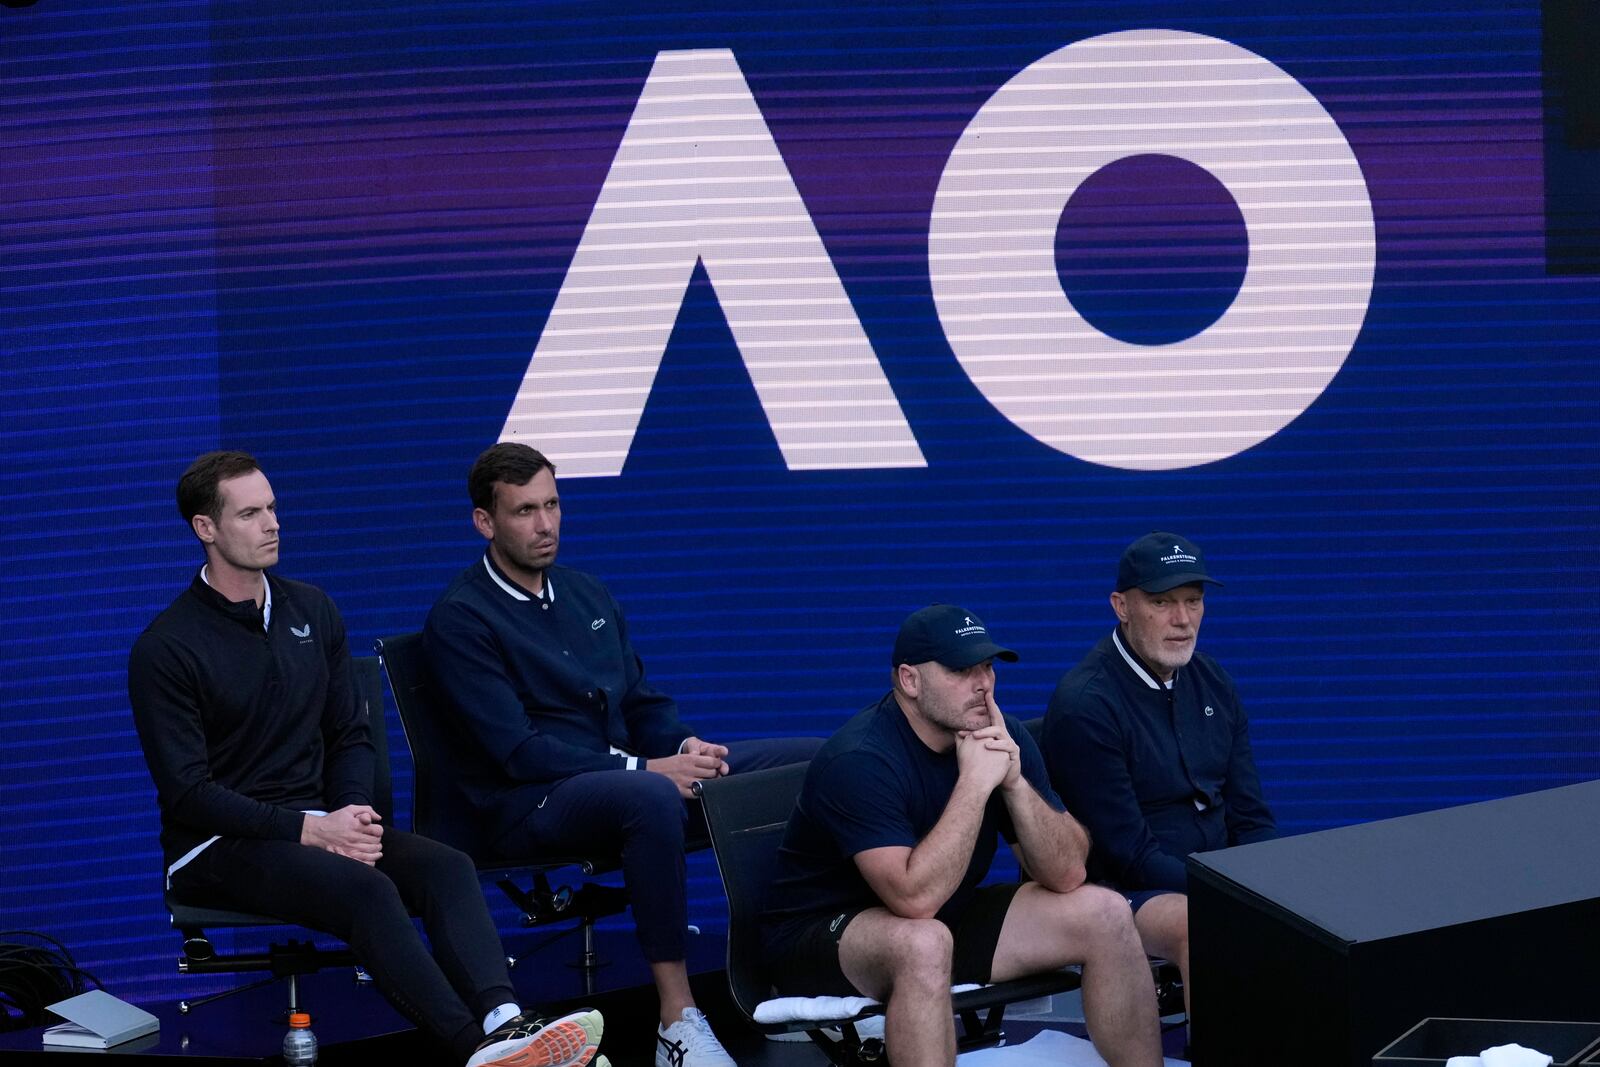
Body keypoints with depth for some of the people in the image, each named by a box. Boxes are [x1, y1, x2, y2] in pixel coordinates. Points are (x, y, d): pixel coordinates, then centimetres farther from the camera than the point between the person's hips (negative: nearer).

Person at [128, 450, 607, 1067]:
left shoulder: (311, 612, 11)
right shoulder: (166, 648, -8)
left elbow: (350, 737, 16)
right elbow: (186, 791, -13)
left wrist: (354, 811, -7)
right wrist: (311, 829, -20)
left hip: (319, 822, 6)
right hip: (219, 848, -6)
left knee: (446, 868, -24)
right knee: (366, 889, -34)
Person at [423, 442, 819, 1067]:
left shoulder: (587, 596, 18)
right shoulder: (460, 620, -6)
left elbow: (643, 703, 20)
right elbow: (519, 752, -15)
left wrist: (686, 746, -5)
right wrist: (645, 769, -21)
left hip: (624, 772, 8)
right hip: (530, 804, -8)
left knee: (816, 760, -3)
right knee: (651, 799, -42)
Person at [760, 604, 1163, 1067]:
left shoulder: (1000, 735, -4)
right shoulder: (858, 761, -25)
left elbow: (1067, 874, -8)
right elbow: (916, 898, -35)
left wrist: (1014, 782, -23)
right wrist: (976, 783, -32)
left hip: (949, 923, 7)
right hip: (825, 936, -7)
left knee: (1105, 914, -6)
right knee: (923, 942, -40)